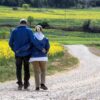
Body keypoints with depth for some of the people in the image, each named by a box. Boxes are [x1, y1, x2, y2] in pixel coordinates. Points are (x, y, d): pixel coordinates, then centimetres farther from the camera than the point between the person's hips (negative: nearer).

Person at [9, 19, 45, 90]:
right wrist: (41, 48, -12)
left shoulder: (14, 31, 0)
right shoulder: (29, 31, -7)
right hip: (27, 53, -1)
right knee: (26, 69, 14)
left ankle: (20, 84, -3)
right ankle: (26, 84, 21)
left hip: (18, 53, 1)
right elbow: (33, 41, -18)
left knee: (19, 69, 9)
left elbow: (11, 43, 3)